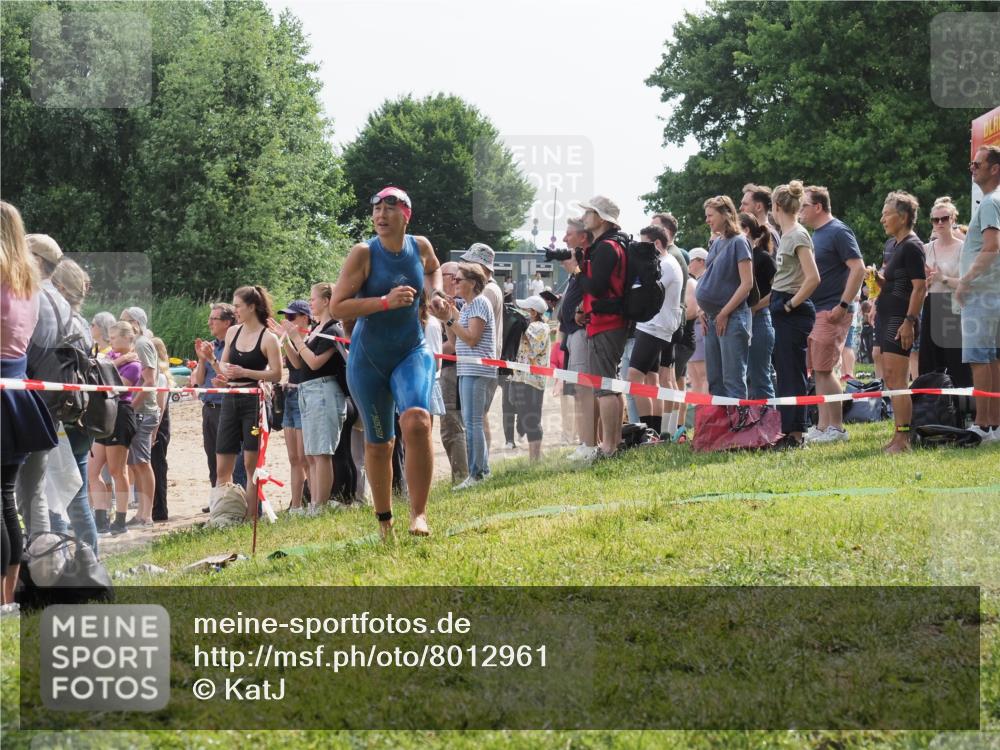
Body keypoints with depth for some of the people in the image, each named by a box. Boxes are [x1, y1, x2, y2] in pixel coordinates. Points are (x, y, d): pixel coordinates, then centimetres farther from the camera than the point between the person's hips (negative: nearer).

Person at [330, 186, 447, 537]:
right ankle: (384, 520, 28)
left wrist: (435, 294, 5)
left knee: (416, 422, -25)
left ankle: (418, 513, -21)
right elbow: (337, 308, -17)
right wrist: (386, 301, -26)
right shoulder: (363, 253, -12)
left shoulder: (421, 247, -1)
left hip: (411, 352, 1)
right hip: (368, 359, -1)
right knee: (378, 443, 9)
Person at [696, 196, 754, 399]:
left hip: (732, 319, -8)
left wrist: (724, 313, -14)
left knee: (733, 381, -9)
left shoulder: (738, 242, -8)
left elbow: (747, 283, -14)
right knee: (715, 381, 9)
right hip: (713, 318, 8)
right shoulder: (716, 244, 15)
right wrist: (704, 311, 7)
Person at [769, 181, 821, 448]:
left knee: (792, 373, -6)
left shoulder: (798, 236, -13)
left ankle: (796, 434, -4)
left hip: (794, 312, -10)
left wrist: (790, 304, -17)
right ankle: (791, 432, 16)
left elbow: (813, 278, -22)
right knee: (785, 371, 11)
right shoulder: (786, 235, 14)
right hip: (783, 309, 10)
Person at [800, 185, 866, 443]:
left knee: (824, 369, -9)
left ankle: (836, 428, -4)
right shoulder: (815, 235, 17)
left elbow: (858, 269, -18)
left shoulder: (838, 232, -11)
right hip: (814, 311, 9)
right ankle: (823, 426, 13)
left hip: (831, 312, -9)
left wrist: (843, 306, -20)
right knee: (818, 371, 9)